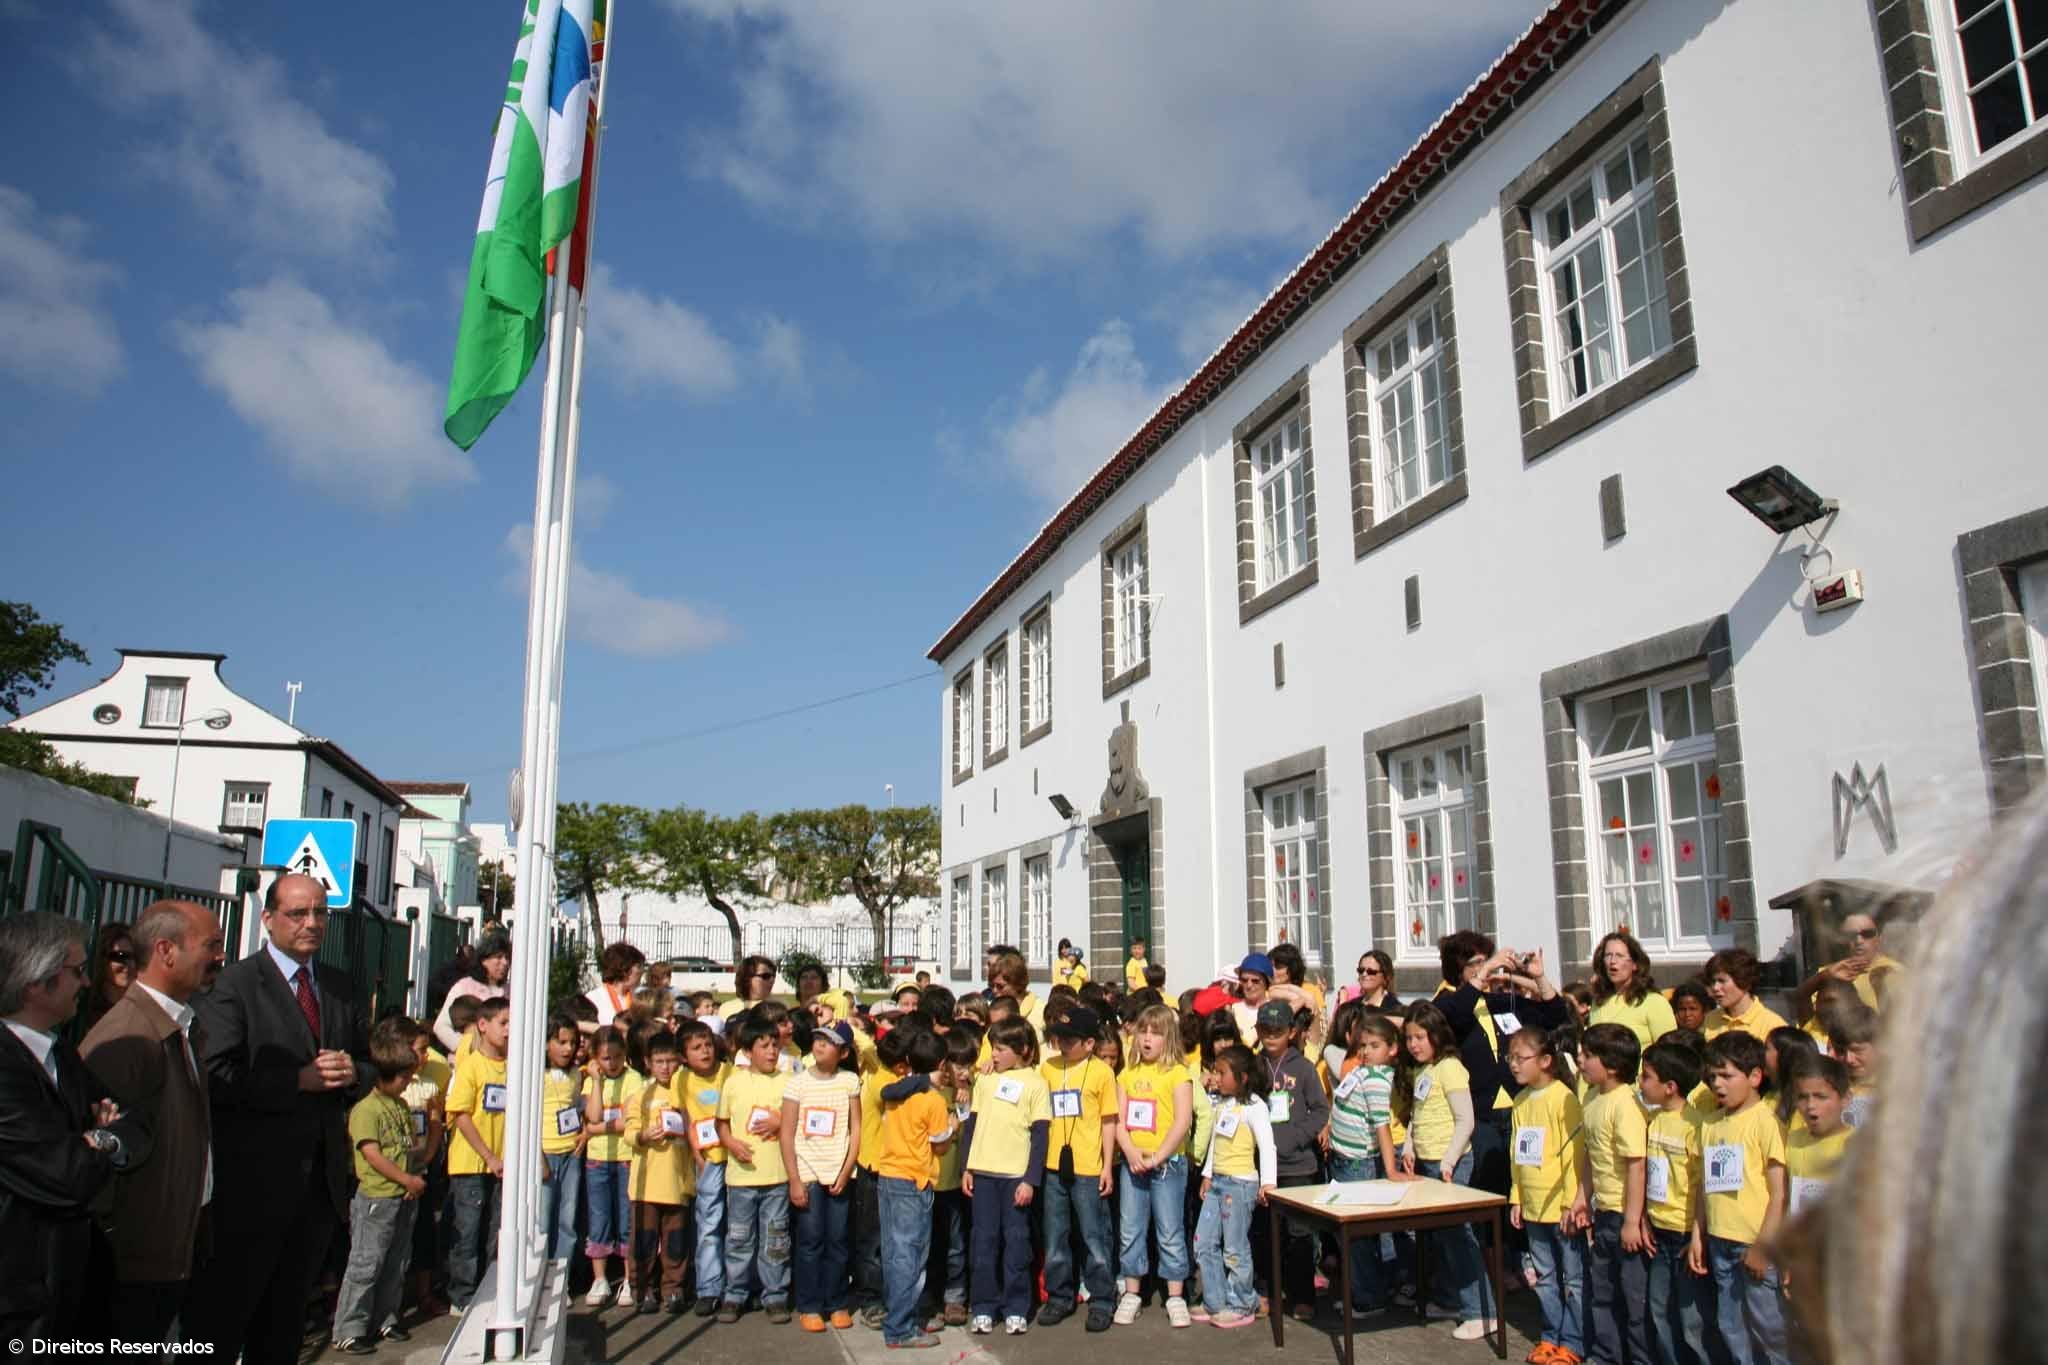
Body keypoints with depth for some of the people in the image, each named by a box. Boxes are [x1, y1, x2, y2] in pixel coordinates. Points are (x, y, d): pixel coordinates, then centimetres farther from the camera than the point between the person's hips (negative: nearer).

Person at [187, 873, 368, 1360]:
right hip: (253, 1181, -6)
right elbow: (217, 1078, -19)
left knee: (285, 1326, 20)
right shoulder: (233, 984, -9)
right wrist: (301, 1080, -21)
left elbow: (368, 1065, 15)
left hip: (323, 1175, 6)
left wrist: (352, 1072, -7)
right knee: (220, 1320, 5)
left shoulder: (341, 988, 11)